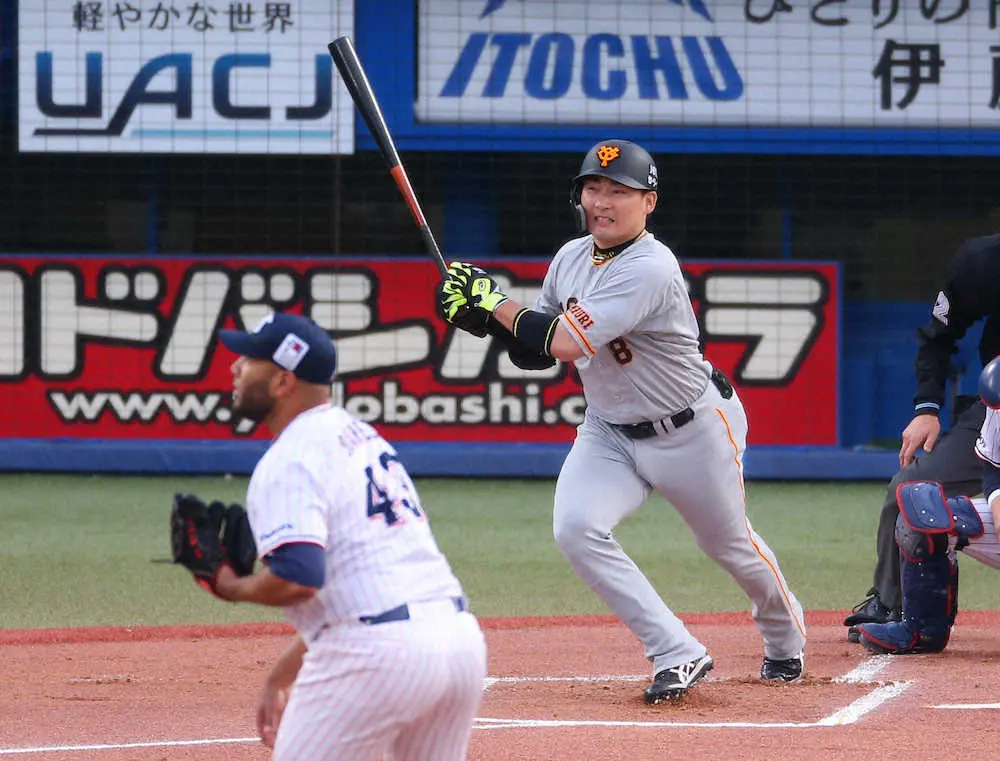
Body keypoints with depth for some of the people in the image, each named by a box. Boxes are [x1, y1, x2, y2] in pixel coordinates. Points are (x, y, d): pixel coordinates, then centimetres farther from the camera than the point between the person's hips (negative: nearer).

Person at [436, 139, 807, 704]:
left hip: (692, 431, -6)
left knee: (730, 544, 14)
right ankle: (679, 656, -12)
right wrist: (488, 315, -14)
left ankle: (786, 637, 47)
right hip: (609, 432, 6)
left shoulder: (651, 269, -29)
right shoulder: (571, 259, -3)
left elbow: (566, 343, -34)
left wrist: (495, 302, -25)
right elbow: (537, 352, 4)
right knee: (576, 529, -20)